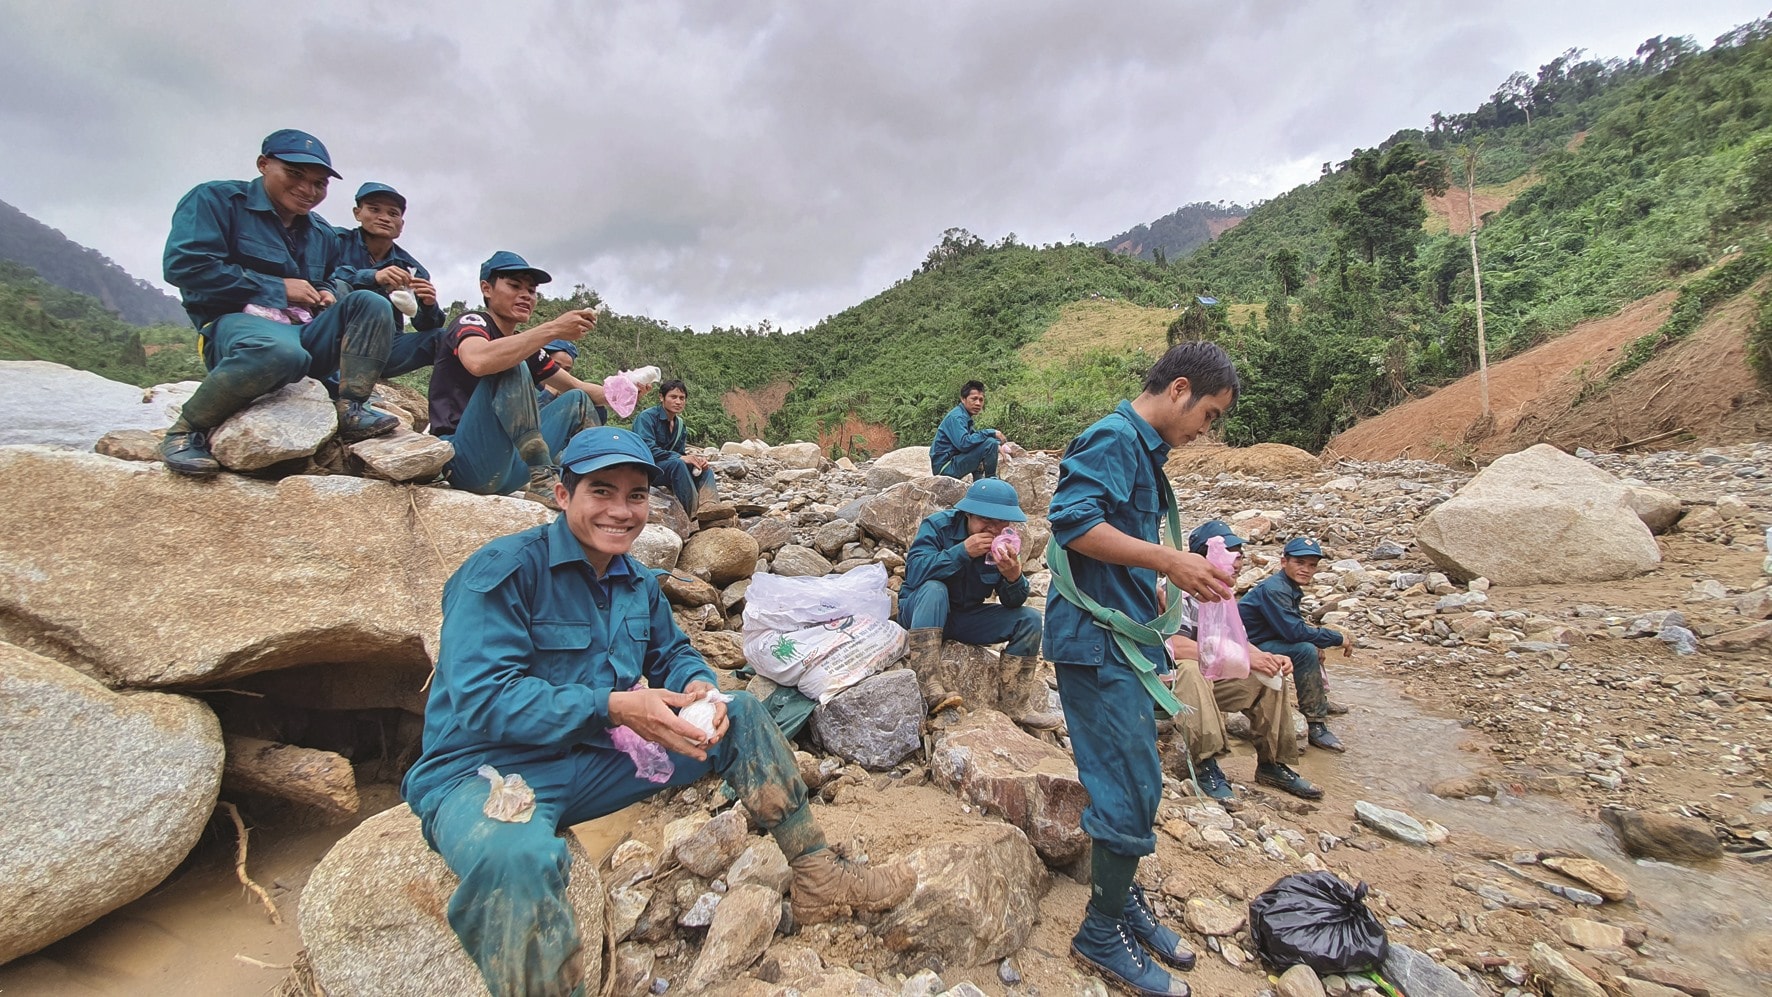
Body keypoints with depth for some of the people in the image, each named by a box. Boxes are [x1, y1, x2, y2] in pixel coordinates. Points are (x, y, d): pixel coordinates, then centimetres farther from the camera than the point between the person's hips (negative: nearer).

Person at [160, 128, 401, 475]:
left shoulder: (322, 234, 21)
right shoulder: (216, 199, 2)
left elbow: (326, 283, 34)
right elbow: (184, 265, -10)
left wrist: (325, 295, 7)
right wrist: (278, 288, -11)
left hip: (307, 333, 6)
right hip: (236, 323, -6)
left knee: (370, 303, -16)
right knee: (281, 349, -41)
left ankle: (351, 409, -25)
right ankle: (185, 430, -19)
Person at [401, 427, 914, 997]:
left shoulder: (638, 583, 8)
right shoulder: (502, 570, -16)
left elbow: (672, 653, 15)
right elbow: (481, 699, -23)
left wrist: (699, 687, -10)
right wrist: (613, 707, -31)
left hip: (596, 760, 7)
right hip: (484, 771, -7)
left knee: (743, 717, 1)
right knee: (521, 857, -44)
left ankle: (821, 882, 6)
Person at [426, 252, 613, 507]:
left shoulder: (524, 347, 15)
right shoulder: (470, 321, -5)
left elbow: (577, 388, 17)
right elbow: (478, 361, -30)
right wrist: (552, 329, -30)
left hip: (510, 465, 8)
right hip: (467, 461, -8)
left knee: (577, 401, 9)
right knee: (512, 367, -25)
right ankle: (541, 482, -32)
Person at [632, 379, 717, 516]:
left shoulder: (680, 425, 11)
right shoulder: (647, 417, -13)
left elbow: (680, 453, 10)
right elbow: (647, 449, -26)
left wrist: (695, 459, -12)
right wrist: (680, 457, -30)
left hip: (668, 468, 8)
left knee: (705, 470, -6)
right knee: (676, 463, -34)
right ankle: (694, 513, -34)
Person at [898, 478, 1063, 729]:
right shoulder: (939, 525, -17)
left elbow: (1012, 603, -7)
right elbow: (914, 572, -33)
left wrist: (1014, 577, -29)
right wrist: (963, 551, -37)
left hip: (966, 617, 5)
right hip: (920, 610, -5)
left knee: (1029, 619, -8)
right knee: (934, 588, -36)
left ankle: (1016, 704, -3)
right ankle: (929, 687, -41)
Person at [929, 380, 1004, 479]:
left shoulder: (965, 416, 15)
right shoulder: (956, 417, -15)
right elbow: (963, 443, -29)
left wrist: (998, 444, 0)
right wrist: (991, 433, -23)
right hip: (946, 467, -10)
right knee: (990, 443, -20)